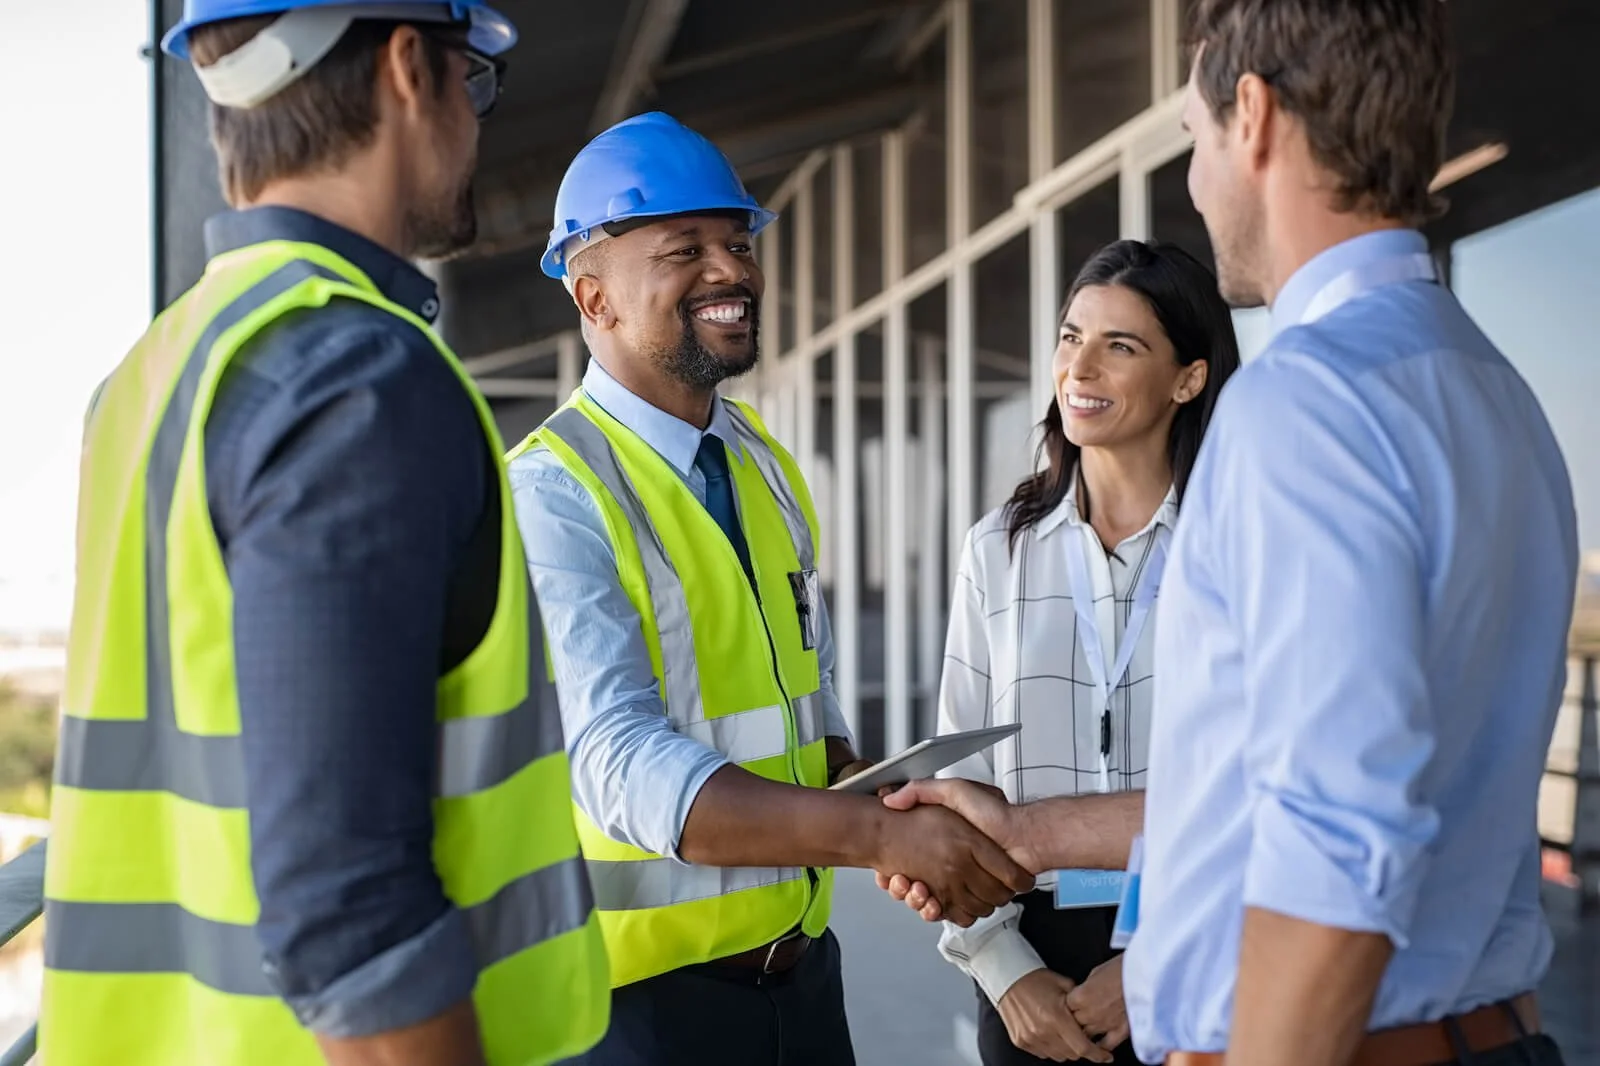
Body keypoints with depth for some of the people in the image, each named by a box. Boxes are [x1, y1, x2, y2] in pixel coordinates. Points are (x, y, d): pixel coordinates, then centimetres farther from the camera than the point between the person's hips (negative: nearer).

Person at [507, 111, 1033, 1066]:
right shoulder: (551, 495, -16)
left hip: (800, 960, 7)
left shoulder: (768, 468, 8)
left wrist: (884, 806, -2)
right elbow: (622, 764, -26)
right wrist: (881, 834, -34)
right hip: (646, 987, -6)